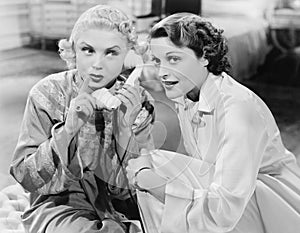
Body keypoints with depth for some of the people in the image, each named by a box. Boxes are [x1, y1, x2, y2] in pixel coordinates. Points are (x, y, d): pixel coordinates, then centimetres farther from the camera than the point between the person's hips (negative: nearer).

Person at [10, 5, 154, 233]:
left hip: (118, 209, 2)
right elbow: (25, 177, -11)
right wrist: (68, 129, -24)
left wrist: (124, 127, -24)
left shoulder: (137, 101, -5)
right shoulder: (48, 94, -8)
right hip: (59, 204, -1)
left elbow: (129, 187, -9)